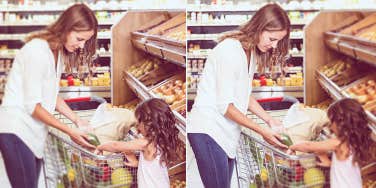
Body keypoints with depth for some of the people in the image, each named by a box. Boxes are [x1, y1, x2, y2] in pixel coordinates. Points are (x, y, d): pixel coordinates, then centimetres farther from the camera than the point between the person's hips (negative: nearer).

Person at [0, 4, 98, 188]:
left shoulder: (58, 51, 9)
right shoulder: (37, 51, -19)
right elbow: (32, 105, -18)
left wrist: (77, 120, 5)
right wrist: (70, 131, -14)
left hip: (33, 130, 9)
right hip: (16, 130, -9)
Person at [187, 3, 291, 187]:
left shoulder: (251, 52, 10)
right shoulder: (230, 50, -18)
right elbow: (225, 105, -19)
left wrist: (269, 119, 5)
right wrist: (261, 131, -15)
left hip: (225, 132, 9)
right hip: (208, 130, -9)